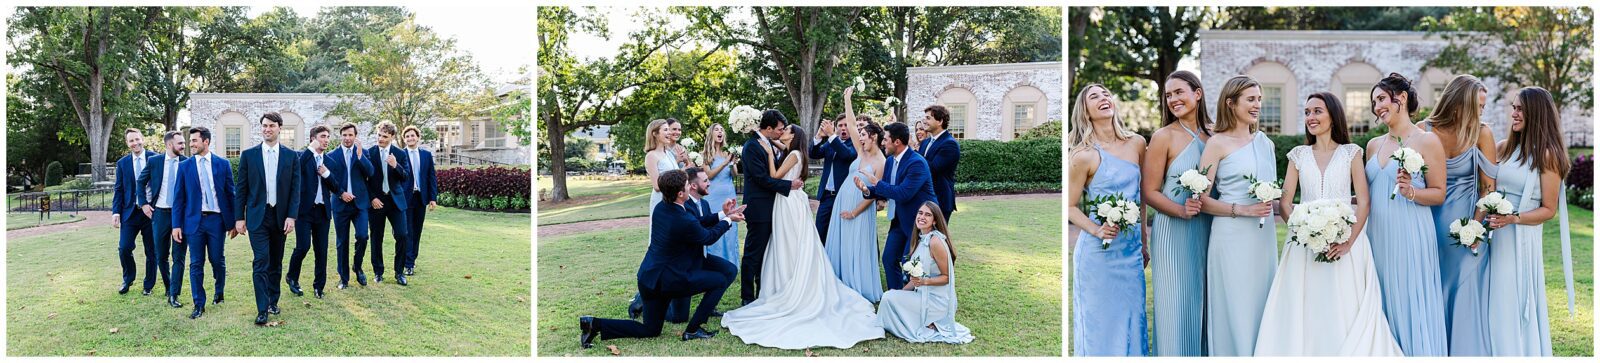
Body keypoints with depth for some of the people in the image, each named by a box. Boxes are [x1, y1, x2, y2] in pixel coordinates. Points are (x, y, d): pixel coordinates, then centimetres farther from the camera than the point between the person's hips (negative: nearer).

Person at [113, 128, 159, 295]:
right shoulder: (122, 163, 6)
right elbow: (118, 189, 6)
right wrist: (116, 212, -3)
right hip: (130, 212, 2)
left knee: (151, 251, 6)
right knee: (124, 248, -4)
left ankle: (149, 285, 20)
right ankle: (128, 280, 20)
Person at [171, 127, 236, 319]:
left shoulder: (222, 164, 2)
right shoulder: (184, 166, 4)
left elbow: (230, 194, 5)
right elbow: (178, 197, 4)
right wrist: (176, 225, -2)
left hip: (216, 219, 0)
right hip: (194, 220, 0)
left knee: (217, 260, 7)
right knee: (196, 264, 2)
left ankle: (219, 293, 32)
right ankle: (199, 305, 9)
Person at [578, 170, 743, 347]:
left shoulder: (660, 208, 2)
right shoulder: (685, 222, -24)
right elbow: (708, 237, -4)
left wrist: (722, 214, 13)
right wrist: (728, 220, 11)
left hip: (650, 276, 9)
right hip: (668, 280, -8)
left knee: (650, 330, 20)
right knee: (721, 280, 0)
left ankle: (594, 324, 7)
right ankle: (692, 330, 3)